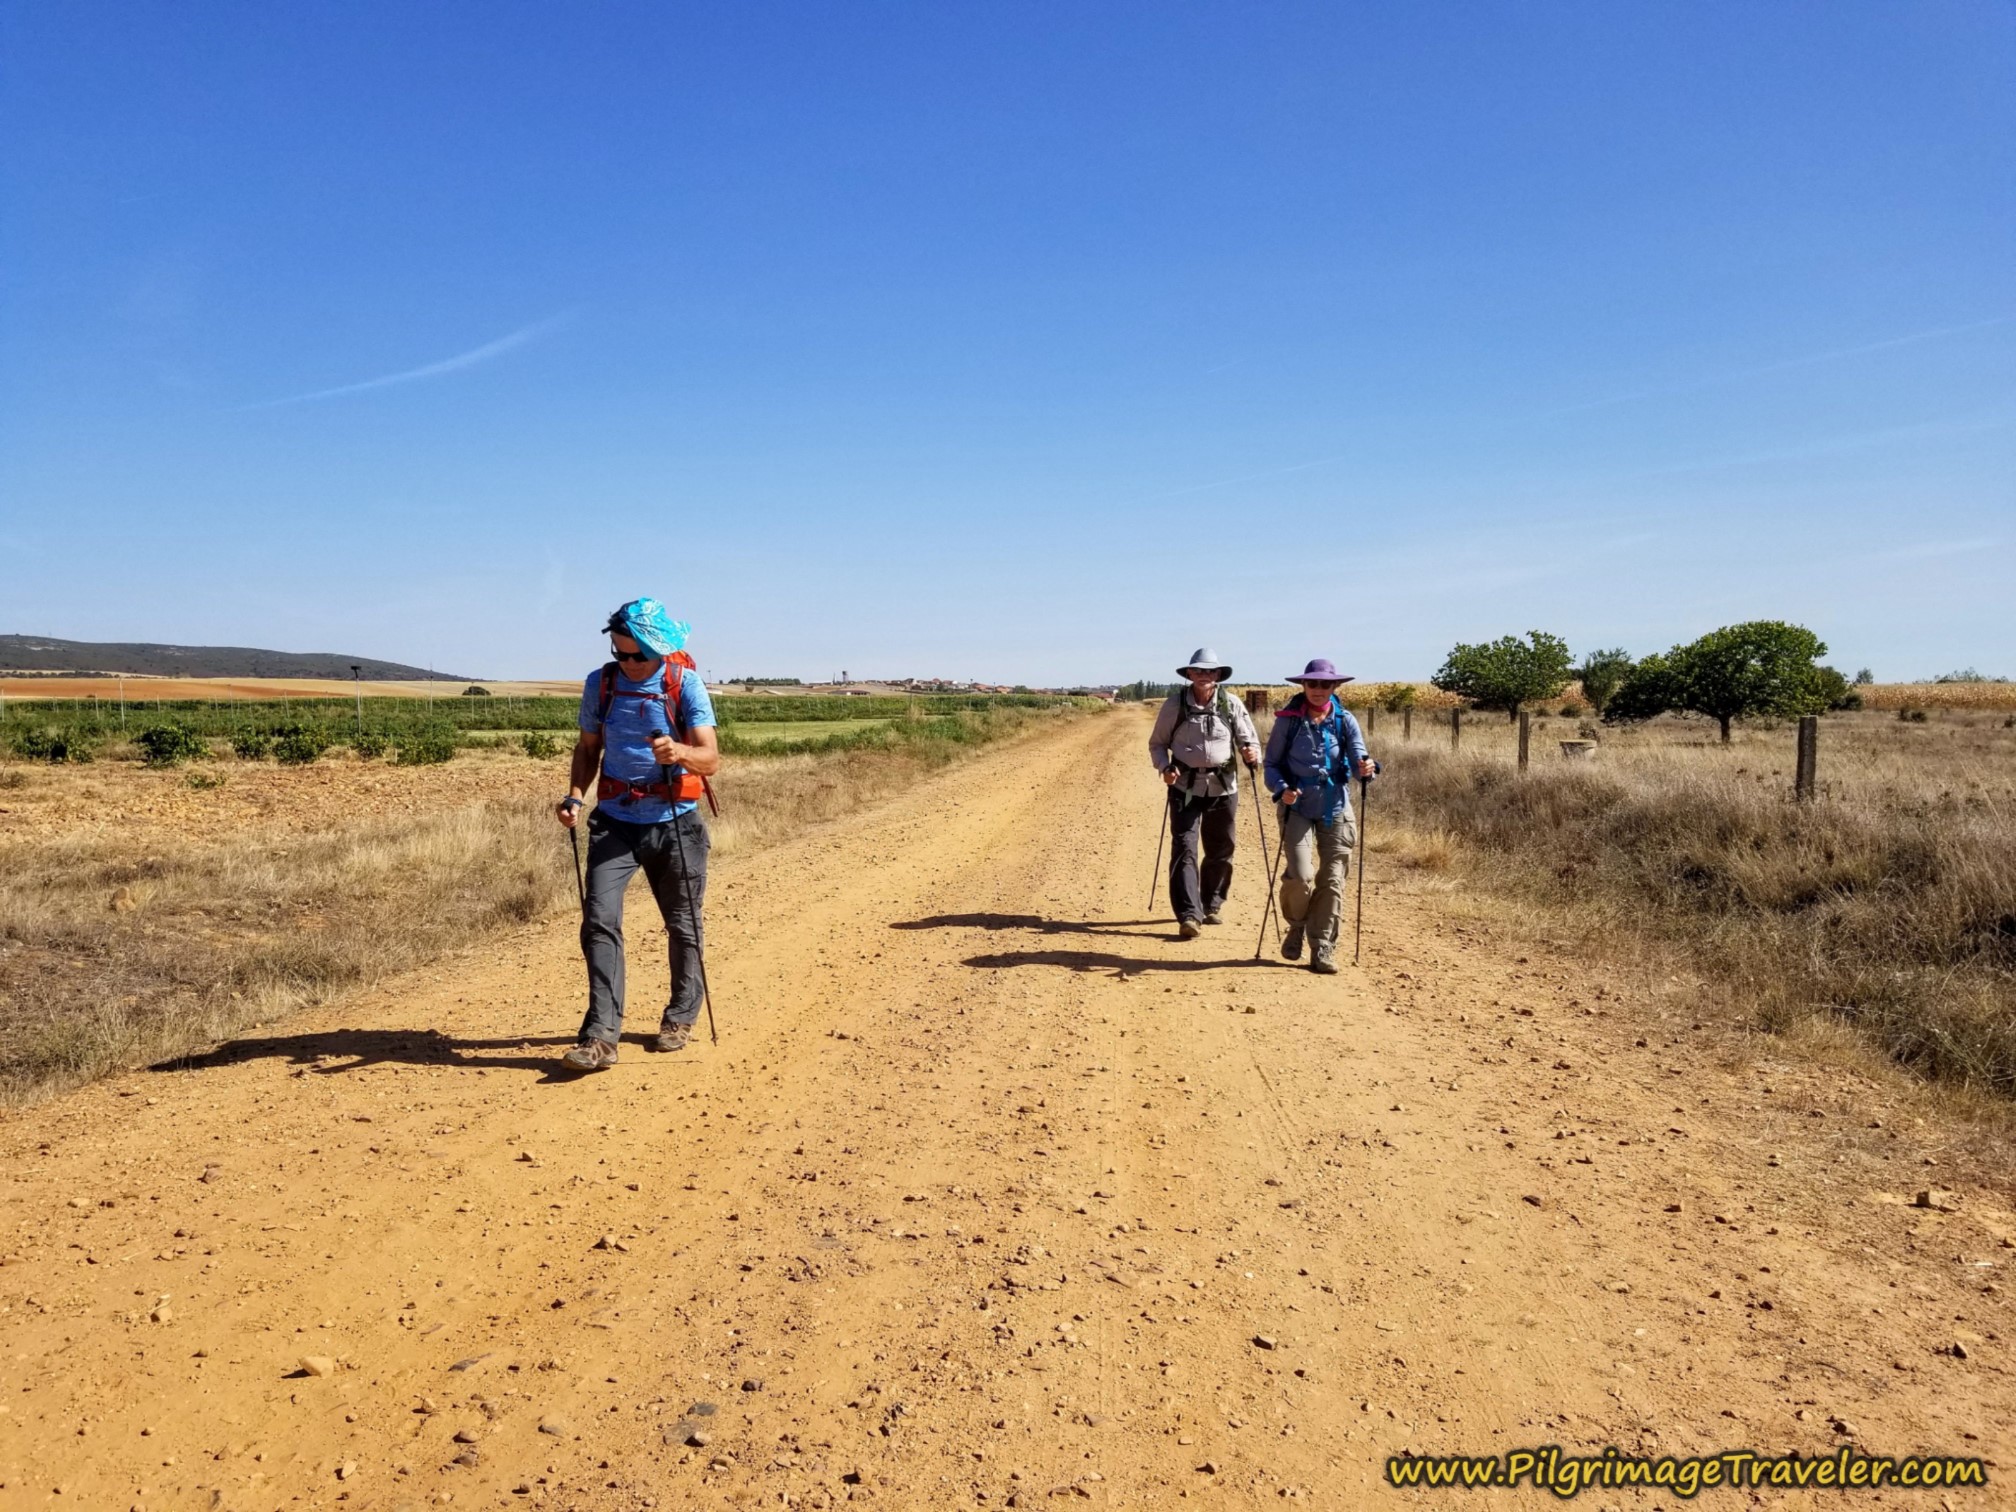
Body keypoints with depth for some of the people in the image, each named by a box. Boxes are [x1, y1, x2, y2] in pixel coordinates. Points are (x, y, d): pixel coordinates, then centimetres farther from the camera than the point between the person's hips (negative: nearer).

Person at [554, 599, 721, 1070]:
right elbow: (588, 747, 12)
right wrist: (575, 795, -5)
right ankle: (601, 1035, -11)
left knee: (683, 926, 11)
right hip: (614, 822, 2)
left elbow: (711, 760, -15)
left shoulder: (686, 684, -10)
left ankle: (680, 1018, 31)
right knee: (599, 921, -12)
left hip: (674, 824, -2)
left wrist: (680, 752, -37)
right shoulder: (600, 683, -1)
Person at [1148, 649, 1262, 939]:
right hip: (1185, 786, -2)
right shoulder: (1174, 704, -1)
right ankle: (1188, 915, -11)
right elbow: (1157, 742, 7)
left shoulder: (1231, 705, 1)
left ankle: (1211, 905, 31)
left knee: (1221, 850, 12)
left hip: (1223, 786, 2)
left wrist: (1252, 752, -16)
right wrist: (1165, 767, -11)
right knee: (1184, 848, -10)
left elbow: (1249, 739, 7)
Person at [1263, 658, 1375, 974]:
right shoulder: (1288, 720, -4)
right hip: (1298, 806, -2)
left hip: (1335, 808, 2)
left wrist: (1366, 767, -29)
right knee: (1300, 876, -14)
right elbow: (1272, 763, 0)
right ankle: (1296, 926, 17)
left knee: (1332, 880, 1)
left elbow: (1358, 757, -5)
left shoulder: (1344, 720, 1)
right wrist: (1280, 788, -18)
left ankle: (1323, 949, 12)